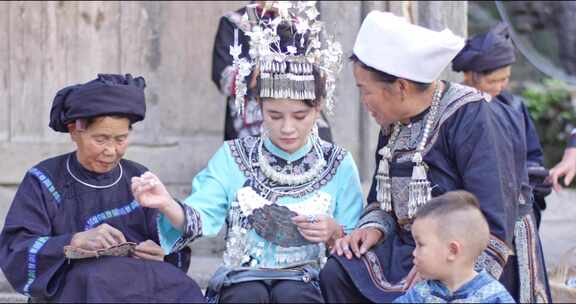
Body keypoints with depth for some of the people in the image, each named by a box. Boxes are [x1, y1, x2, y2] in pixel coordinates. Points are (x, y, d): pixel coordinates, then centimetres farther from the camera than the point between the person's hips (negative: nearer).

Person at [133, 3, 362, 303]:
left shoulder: (337, 164, 5)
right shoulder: (233, 157, 5)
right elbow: (200, 216, -8)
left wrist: (334, 233, -14)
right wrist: (167, 205, -30)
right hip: (243, 279, 0)